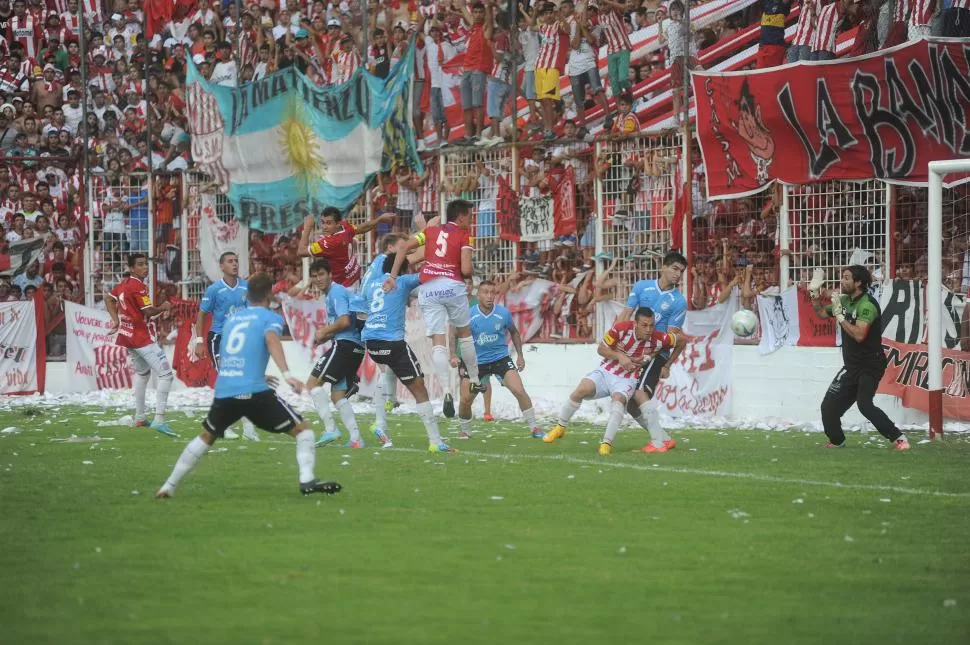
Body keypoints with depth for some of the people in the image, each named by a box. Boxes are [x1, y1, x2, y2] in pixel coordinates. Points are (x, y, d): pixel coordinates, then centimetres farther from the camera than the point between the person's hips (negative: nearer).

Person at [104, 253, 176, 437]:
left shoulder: (124, 284, 10)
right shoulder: (139, 287, -16)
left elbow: (109, 298, 24)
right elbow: (149, 312, -20)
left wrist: (115, 319, 18)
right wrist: (163, 308, -1)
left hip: (127, 336, 10)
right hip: (143, 337, -10)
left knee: (142, 372, 30)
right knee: (166, 375, -13)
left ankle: (139, 418, 34)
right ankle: (159, 420, -27)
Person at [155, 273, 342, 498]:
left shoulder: (232, 317, 22)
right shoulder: (271, 318, 4)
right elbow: (271, 340, -19)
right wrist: (286, 374, -32)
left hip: (223, 390, 5)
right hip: (254, 393, -5)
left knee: (206, 437, 27)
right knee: (302, 430, 2)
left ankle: (169, 486, 26)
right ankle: (307, 480, -18)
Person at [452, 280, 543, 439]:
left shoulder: (503, 313, -8)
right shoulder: (469, 315, -12)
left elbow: (514, 332, 11)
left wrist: (520, 355, 7)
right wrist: (454, 356, -18)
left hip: (501, 359, 0)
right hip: (476, 361, 0)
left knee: (519, 391, -16)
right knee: (465, 400, -4)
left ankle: (533, 427, -3)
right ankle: (465, 431, 23)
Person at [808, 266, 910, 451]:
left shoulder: (867, 304, -18)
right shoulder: (844, 300, 9)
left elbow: (859, 335, -29)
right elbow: (822, 312, 25)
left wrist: (840, 316, -24)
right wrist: (815, 295, 9)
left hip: (870, 364, -8)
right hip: (852, 366, 8)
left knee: (864, 405, -27)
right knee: (829, 407, 7)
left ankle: (898, 438, -21)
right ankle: (837, 441, 28)